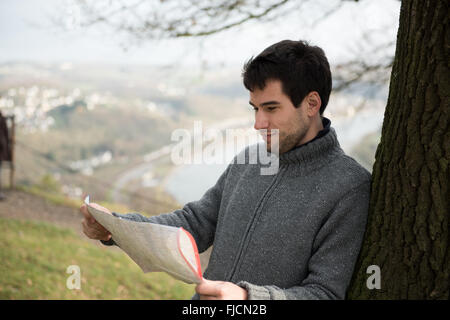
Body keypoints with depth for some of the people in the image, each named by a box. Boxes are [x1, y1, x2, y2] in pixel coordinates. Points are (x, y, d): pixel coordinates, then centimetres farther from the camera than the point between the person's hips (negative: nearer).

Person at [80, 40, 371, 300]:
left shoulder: (350, 186, -12)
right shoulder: (247, 161, 7)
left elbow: (326, 291, -14)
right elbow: (196, 222, 9)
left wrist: (248, 297, -28)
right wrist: (115, 227, -4)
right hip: (202, 299, 4)